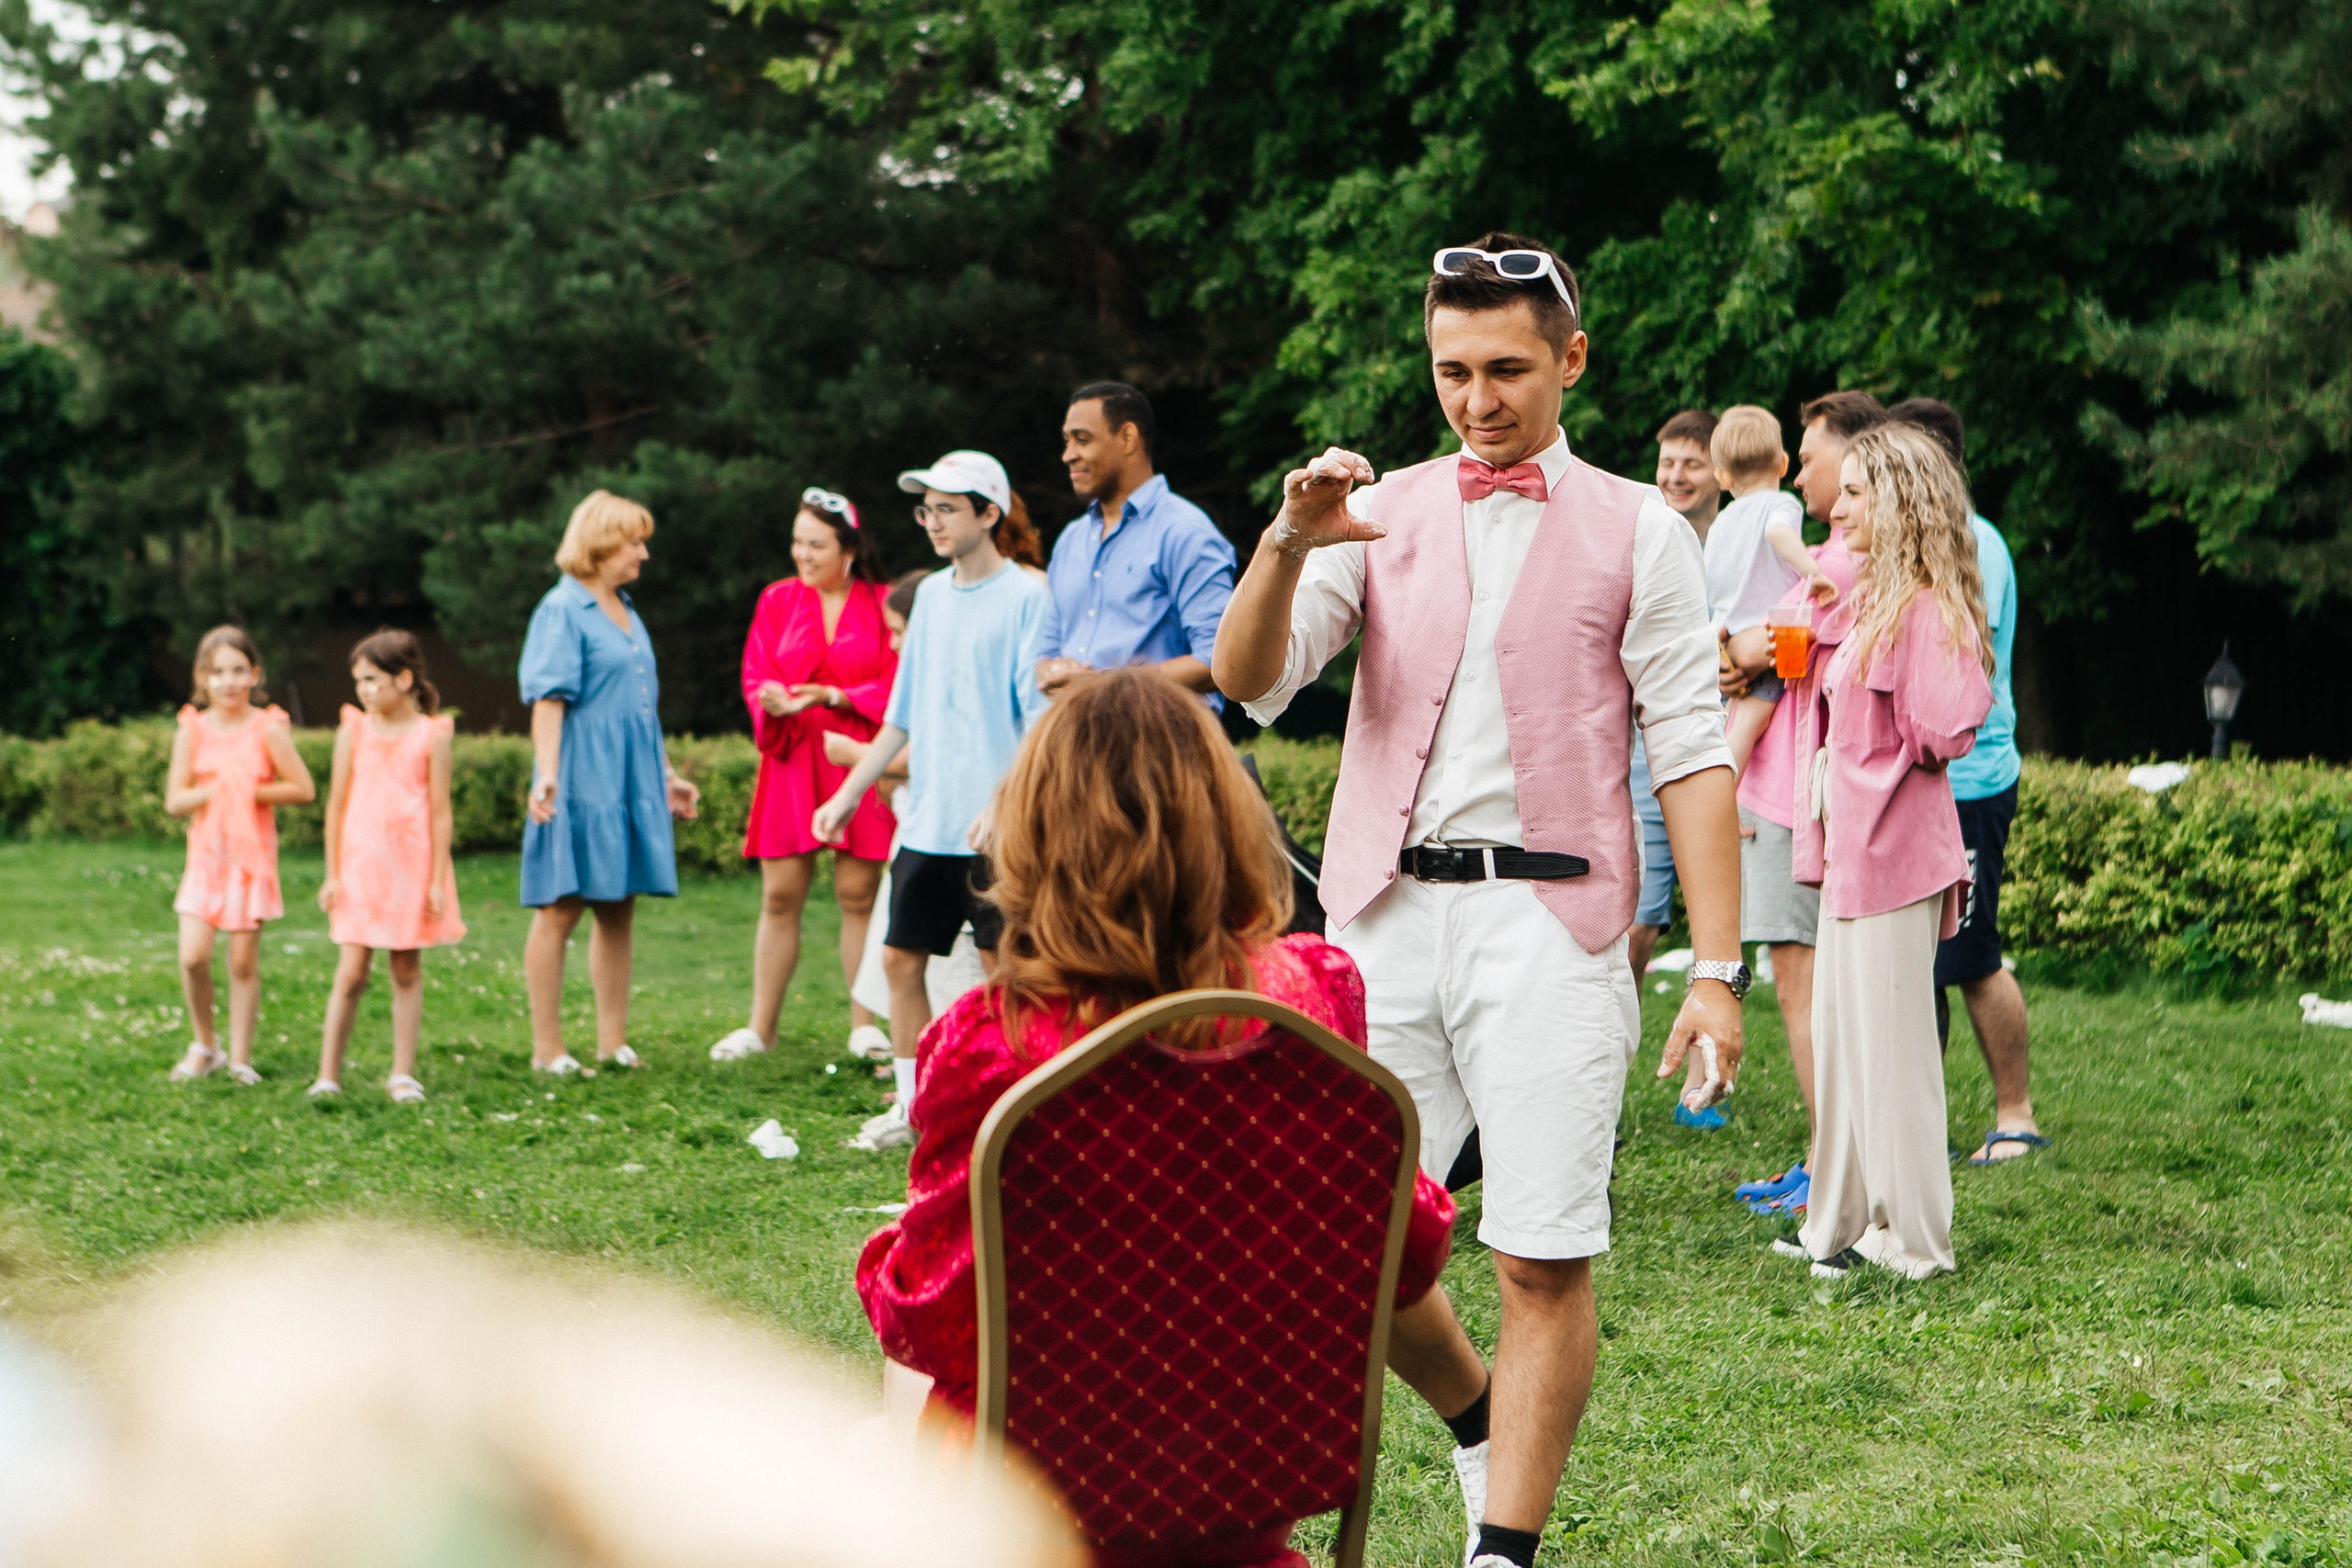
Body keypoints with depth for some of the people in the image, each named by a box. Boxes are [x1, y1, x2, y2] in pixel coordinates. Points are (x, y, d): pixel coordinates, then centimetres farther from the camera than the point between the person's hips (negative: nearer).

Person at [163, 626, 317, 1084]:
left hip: (253, 855, -2)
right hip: (206, 854, 2)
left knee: (244, 960, 0)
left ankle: (240, 1059, 12)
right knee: (192, 957, -9)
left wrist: (252, 791, -14)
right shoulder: (193, 729, 0)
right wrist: (215, 790, -16)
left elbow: (304, 789, -8)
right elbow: (174, 800, -2)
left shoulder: (268, 729, -6)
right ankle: (204, 1045, 14)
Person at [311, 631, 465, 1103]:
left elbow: (440, 811, -1)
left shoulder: (431, 735, -1)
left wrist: (438, 880, -4)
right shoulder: (353, 732, 4)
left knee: (407, 968, 5)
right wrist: (332, 873, 2)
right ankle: (328, 1075, 2)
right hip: (360, 865, 1)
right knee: (351, 970, -3)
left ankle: (403, 1074, 12)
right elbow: (337, 805, 6)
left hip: (413, 865, -1)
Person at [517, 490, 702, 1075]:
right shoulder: (563, 609, -8)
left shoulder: (626, 612, 17)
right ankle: (547, 1048, -1)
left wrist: (666, 775, 26)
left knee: (618, 911, 9)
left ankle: (613, 1042, 13)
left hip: (631, 781, 8)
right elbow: (548, 697, -16)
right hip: (583, 780, -8)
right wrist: (546, 774, -25)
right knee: (561, 909, -4)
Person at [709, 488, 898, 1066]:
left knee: (858, 894, -2)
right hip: (791, 763, 2)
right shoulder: (778, 601, 11)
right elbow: (755, 676, 7)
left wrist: (832, 696, -16)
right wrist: (772, 699, -15)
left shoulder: (882, 606, 1)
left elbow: (895, 688, -4)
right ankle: (760, 1027, 5)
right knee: (780, 895, 0)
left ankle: (864, 1025, 6)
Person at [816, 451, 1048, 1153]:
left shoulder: (1027, 598, -8)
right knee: (901, 959, 9)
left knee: (1002, 966, -2)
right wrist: (847, 795, 16)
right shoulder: (931, 595, 13)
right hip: (925, 822, 7)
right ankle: (912, 1107, 19)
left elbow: (1041, 721, -13)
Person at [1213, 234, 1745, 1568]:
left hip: (1549, 919, -3)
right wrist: (1288, 545, -18)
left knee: (1545, 1261, -5)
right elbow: (1248, 679, 1)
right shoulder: (1382, 514, 12)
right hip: (1385, 917, 3)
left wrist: (1718, 968, -8)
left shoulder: (1637, 532, 5)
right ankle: (1480, 1418, 30)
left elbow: (1694, 756, 0)